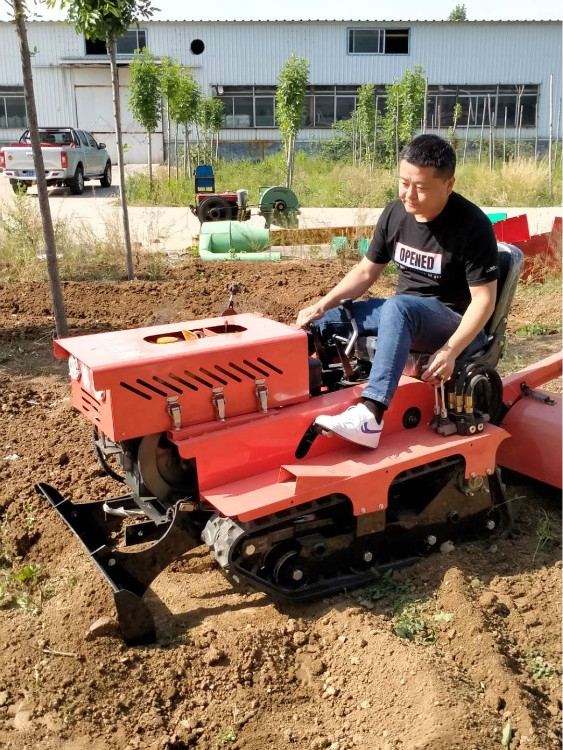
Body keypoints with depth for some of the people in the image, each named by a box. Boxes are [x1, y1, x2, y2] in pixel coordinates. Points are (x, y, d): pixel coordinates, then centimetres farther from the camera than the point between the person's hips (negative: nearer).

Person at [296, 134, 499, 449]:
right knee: (320, 323, -5)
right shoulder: (395, 214, -2)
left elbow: (484, 299, -19)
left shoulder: (472, 226, -19)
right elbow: (367, 271, 7)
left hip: (455, 322, -7)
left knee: (398, 307, -39)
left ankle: (370, 416, -47)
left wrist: (450, 351, -32)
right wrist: (323, 304, -8)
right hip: (405, 314, 7)